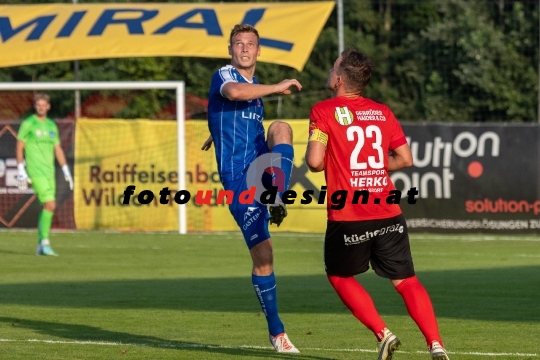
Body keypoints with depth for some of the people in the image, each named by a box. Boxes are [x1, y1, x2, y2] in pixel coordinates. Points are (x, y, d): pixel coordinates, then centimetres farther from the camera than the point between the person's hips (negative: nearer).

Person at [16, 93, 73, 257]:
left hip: (49, 172, 6)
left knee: (47, 207, 6)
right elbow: (19, 147, -4)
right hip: (35, 171, -6)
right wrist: (21, 171, -11)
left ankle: (41, 246, 15)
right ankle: (45, 242, -12)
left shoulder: (52, 126, 14)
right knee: (50, 205, -17)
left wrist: (66, 171, 14)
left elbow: (58, 149, 18)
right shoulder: (28, 124, -4)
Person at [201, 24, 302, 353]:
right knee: (263, 254, -9)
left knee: (281, 127, -23)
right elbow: (234, 92, -31)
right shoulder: (224, 76, -4)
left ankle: (276, 200, -32)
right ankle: (277, 332, 0)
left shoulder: (257, 87, 19)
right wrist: (277, 88, -26)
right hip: (238, 177, -6)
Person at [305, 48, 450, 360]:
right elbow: (405, 159, 12)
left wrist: (331, 164, 10)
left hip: (347, 218, -4)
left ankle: (383, 334, 3)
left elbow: (314, 161, -12)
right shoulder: (383, 112, 10)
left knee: (340, 276, 18)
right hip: (388, 214, 4)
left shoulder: (324, 111, -4)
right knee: (406, 281, 9)